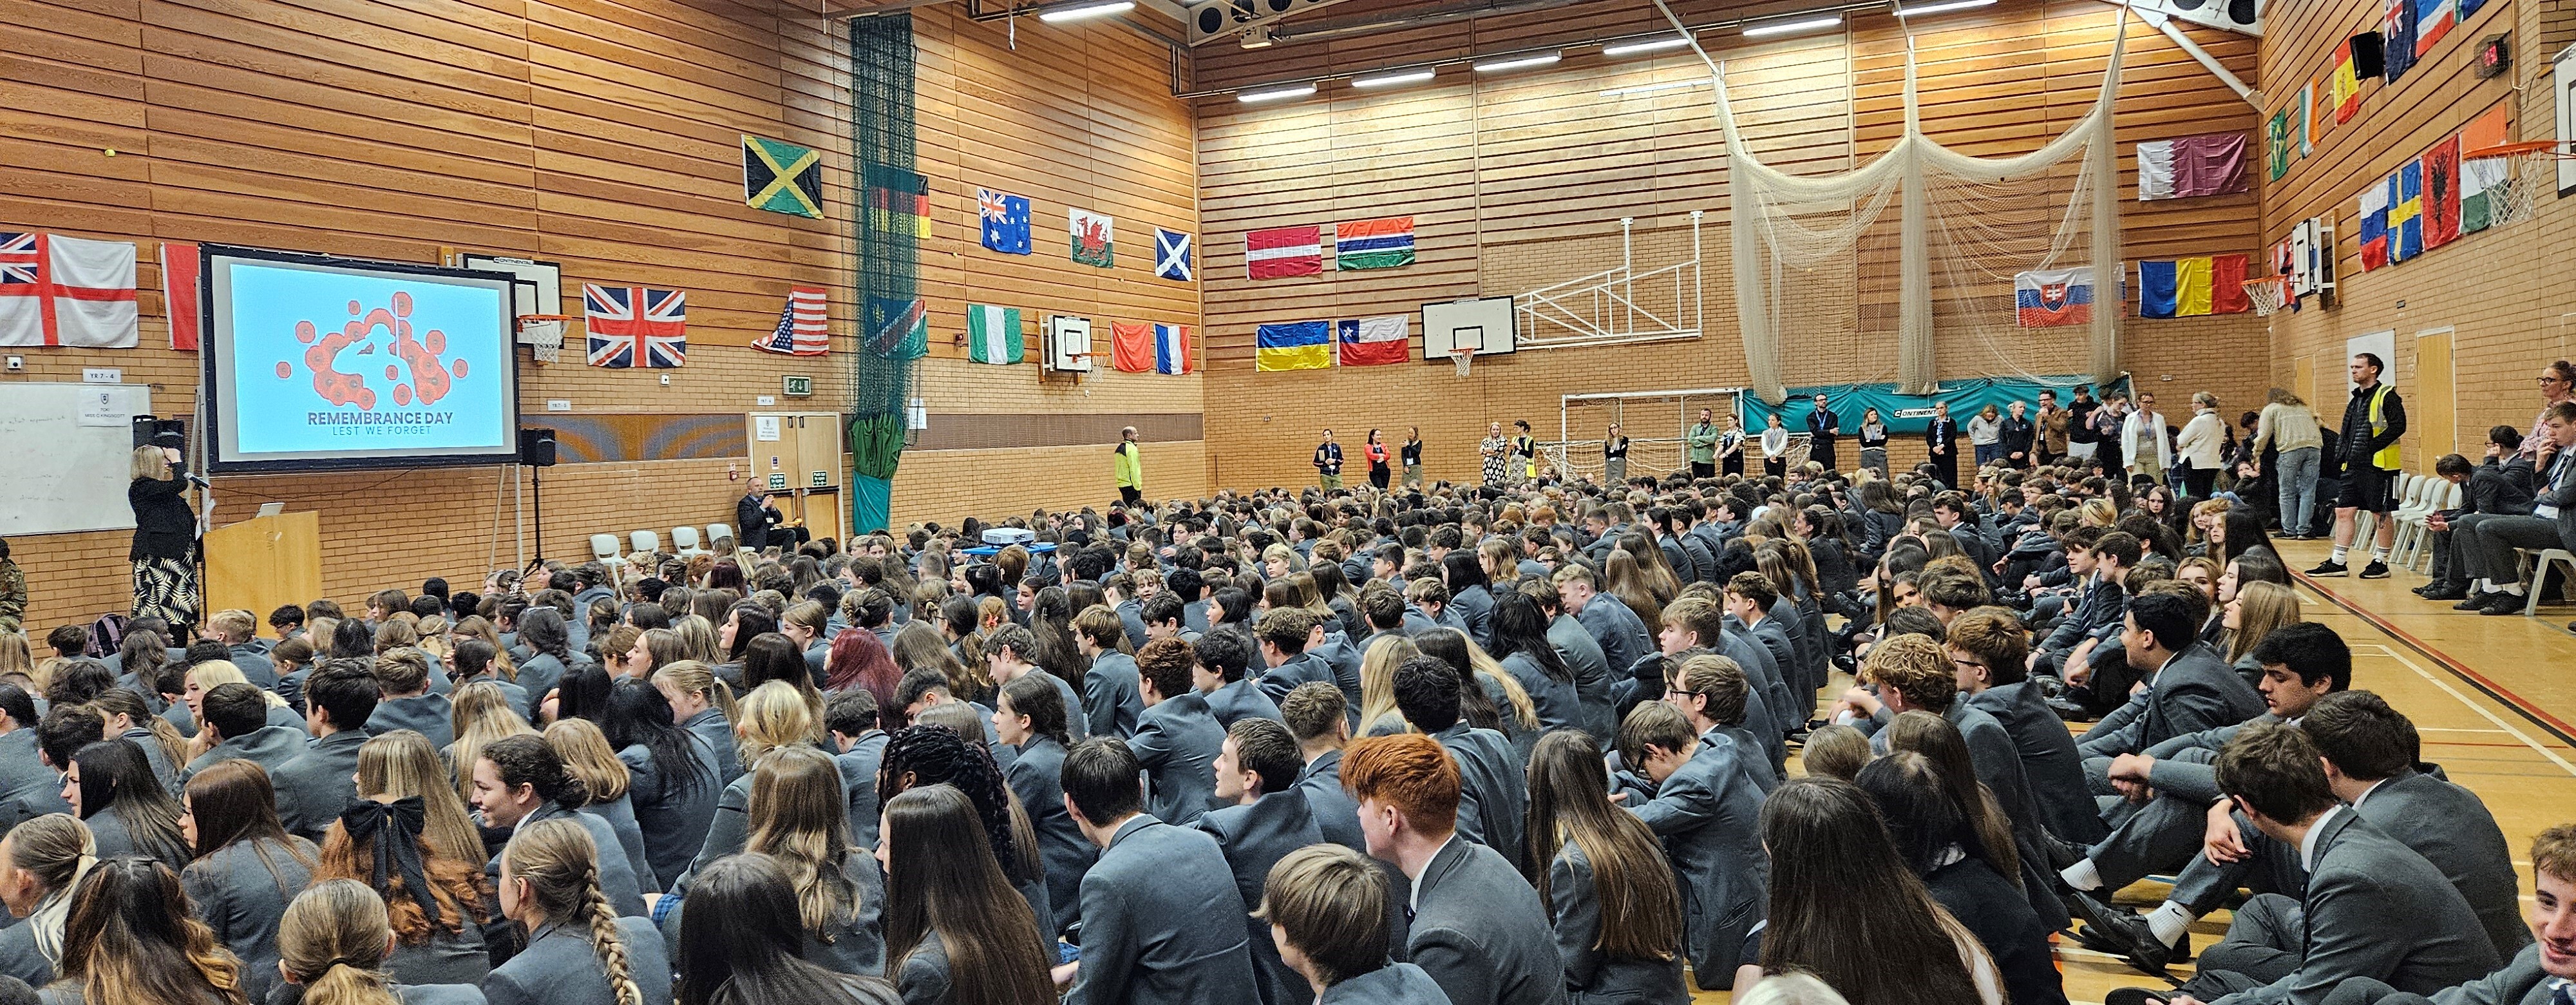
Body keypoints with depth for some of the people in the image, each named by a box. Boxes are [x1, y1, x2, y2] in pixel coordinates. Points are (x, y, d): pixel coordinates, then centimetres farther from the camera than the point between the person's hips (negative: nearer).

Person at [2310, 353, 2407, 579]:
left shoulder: (2387, 395, -8)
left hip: (2379, 465, -8)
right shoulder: (2356, 399, 18)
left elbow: (2398, 426, -18)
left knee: (2381, 513, 1)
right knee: (2343, 511, 6)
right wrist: (2342, 448, 10)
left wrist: (2372, 448, -21)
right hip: (2354, 465, 8)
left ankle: (2381, 563, 9)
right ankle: (2337, 562, 10)